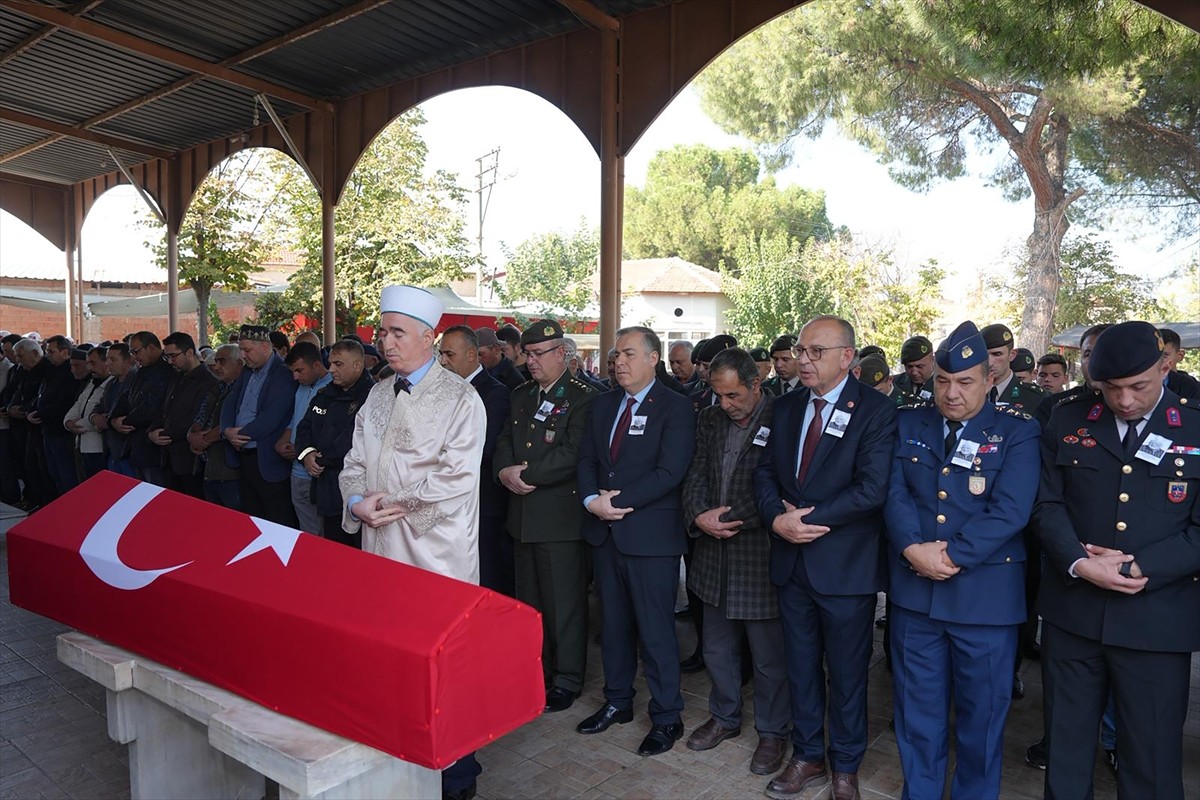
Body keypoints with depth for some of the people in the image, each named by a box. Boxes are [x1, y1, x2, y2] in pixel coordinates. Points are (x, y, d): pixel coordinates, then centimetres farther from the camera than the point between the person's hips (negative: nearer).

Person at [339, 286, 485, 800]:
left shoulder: (459, 398, -8)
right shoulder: (378, 395, 13)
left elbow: (456, 477, -16)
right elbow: (355, 461, 14)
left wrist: (395, 505, -15)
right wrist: (358, 501, -6)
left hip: (435, 551, -6)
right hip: (381, 546, 6)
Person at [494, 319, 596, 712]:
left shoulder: (582, 397, -10)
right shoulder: (520, 396, 14)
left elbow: (571, 454, -19)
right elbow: (504, 442, 12)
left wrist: (525, 473, -17)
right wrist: (505, 471, -9)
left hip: (561, 516, -7)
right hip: (523, 514, 7)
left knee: (565, 602, 3)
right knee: (530, 600, 17)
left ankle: (567, 678, 19)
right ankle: (537, 670, 33)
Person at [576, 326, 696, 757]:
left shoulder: (675, 407, -9)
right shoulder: (603, 403, 11)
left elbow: (669, 472, -17)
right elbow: (586, 459, 10)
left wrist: (617, 501, -18)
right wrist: (592, 500, -9)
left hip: (651, 534, -6)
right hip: (605, 531, 6)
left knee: (655, 629, 4)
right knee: (613, 623, 18)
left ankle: (666, 717, 20)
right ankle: (617, 701, 35)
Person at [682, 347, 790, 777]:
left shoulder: (782, 420, -14)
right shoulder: (709, 420, 6)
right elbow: (695, 474, 5)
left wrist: (729, 519, -17)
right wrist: (699, 516, -12)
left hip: (759, 554, -6)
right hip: (714, 553, 6)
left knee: (768, 656, 10)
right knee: (717, 649, 20)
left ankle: (772, 732, 30)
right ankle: (725, 717, 41)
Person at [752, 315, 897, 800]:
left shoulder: (875, 411, -12)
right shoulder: (787, 407, 6)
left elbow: (872, 489, -20)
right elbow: (765, 471, 6)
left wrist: (807, 519, -18)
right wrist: (777, 518, -13)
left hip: (845, 567, -5)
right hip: (793, 561, 5)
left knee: (847, 674, 13)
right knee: (801, 668, 18)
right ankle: (808, 757, 38)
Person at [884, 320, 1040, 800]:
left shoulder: (1017, 431, -4)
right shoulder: (909, 423, 5)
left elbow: (1011, 511, -14)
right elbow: (895, 493, -2)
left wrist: (951, 555, -18)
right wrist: (913, 549, -18)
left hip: (986, 593, -2)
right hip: (913, 589, 3)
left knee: (981, 711, 13)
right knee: (917, 707, 15)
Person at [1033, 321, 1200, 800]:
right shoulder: (1067, 422, 4)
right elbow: (1047, 503, 1)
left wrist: (1136, 568, -15)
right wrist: (1079, 564, -14)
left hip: (1158, 621, -1)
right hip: (1072, 610, 2)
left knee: (1152, 759, 11)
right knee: (1065, 746, 15)